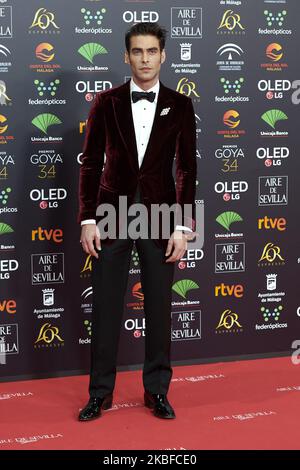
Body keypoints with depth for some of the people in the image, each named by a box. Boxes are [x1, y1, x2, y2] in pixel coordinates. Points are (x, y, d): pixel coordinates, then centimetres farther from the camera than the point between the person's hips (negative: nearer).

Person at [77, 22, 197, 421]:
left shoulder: (180, 105, 2)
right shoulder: (106, 102, 1)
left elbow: (187, 168, 1)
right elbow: (90, 163, 2)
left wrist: (184, 226, -5)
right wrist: (87, 219, -4)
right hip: (113, 213, 0)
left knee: (159, 307, 6)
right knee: (105, 307, 4)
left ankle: (157, 390, 20)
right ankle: (101, 392, 16)